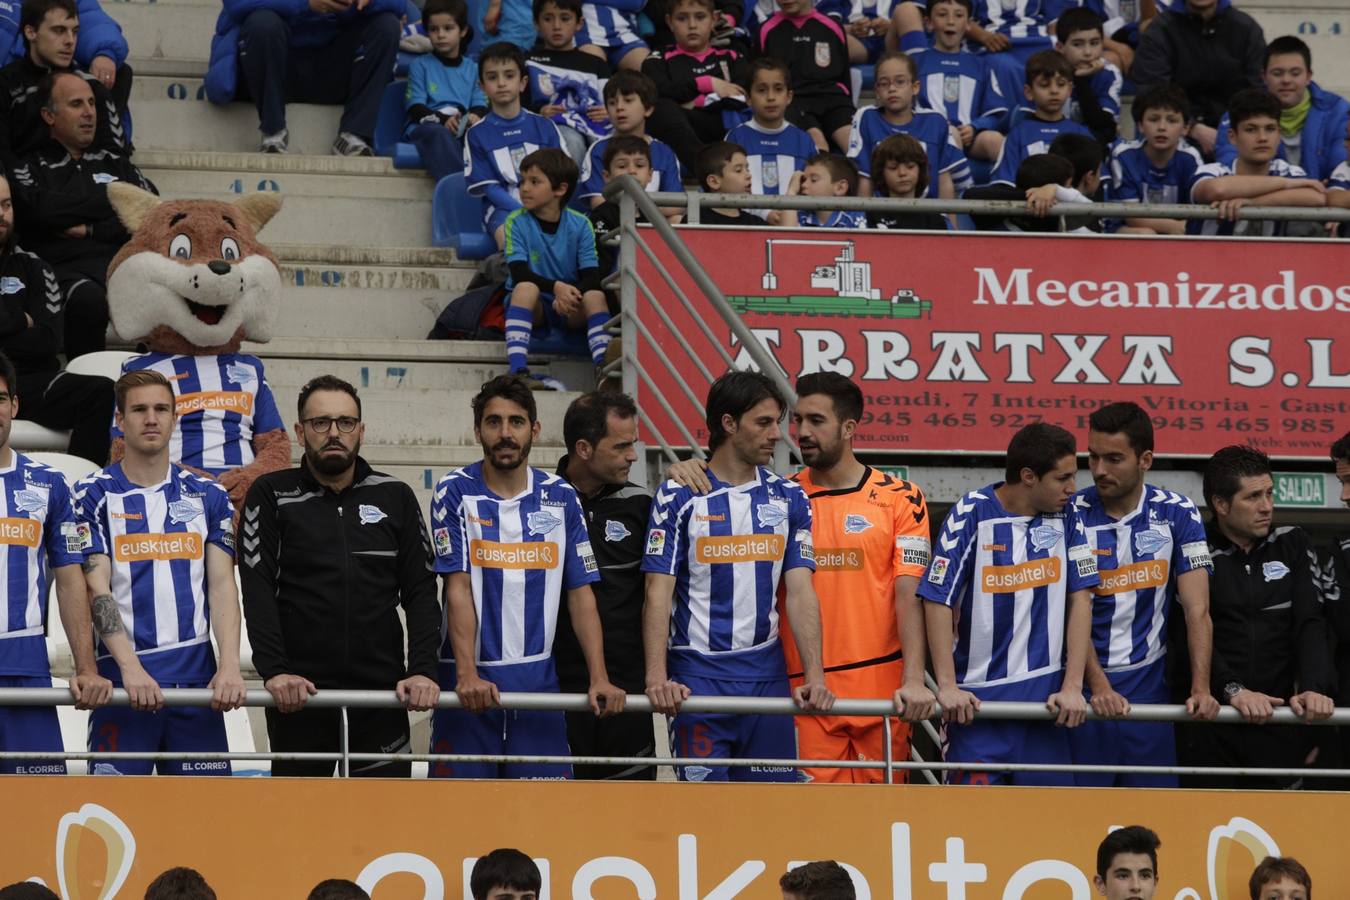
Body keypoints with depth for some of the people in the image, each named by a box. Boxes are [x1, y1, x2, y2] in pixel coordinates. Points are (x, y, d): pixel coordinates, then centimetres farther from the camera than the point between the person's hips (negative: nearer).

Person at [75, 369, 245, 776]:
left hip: (196, 677, 2)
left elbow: (222, 586, 5)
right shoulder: (94, 494, 4)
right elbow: (96, 587, -5)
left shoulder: (208, 496, 12)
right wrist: (131, 667, -18)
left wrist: (229, 666, -11)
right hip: (122, 678, -2)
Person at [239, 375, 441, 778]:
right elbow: (258, 590, -5)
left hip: (380, 688, 1)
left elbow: (421, 592, 8)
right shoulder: (271, 496, 4)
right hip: (297, 693, -1)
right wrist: (273, 669, -18)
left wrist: (423, 669, -7)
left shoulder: (395, 498, 10)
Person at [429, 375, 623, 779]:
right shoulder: (456, 492, -1)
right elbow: (458, 589, -8)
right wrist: (467, 674, -20)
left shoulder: (561, 497, 7)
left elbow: (581, 593, 5)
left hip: (538, 679, 2)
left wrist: (599, 678, -7)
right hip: (470, 682, -2)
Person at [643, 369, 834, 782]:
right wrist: (657, 677, -18)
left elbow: (800, 592, 3)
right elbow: (659, 592, -6)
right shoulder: (678, 497, -1)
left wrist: (814, 674, -11)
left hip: (767, 676, 3)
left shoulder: (790, 499, 9)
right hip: (698, 677, -3)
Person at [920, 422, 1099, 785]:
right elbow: (938, 601, -7)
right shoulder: (973, 514, -7)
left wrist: (1073, 686, -5)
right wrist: (946, 686, -14)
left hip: (1045, 693, 3)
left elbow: (1080, 598, 3)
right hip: (978, 698, -3)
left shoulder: (1066, 516, 3)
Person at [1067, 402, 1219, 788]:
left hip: (1150, 685, 2)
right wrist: (1099, 686, -21)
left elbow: (1197, 610, -5)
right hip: (1086, 692, -1)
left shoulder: (1177, 514, -1)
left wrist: (1200, 689, -17)